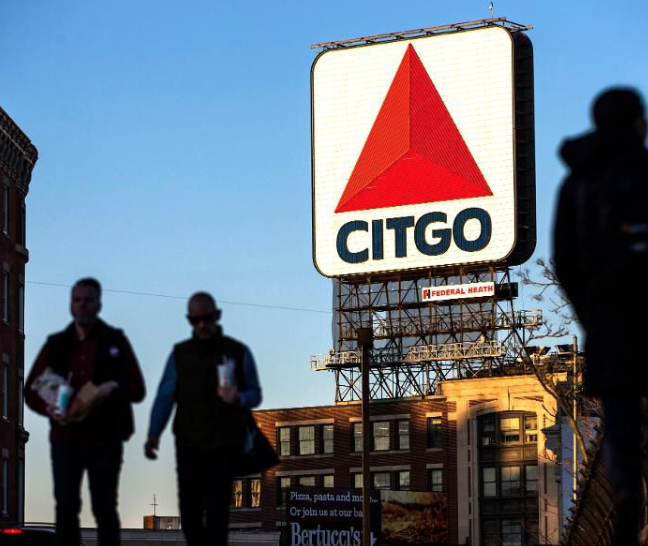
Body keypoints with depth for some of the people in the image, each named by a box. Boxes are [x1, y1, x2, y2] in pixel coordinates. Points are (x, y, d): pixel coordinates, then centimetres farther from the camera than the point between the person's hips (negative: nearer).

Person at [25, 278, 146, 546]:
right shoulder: (56, 344, 9)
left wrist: (112, 390, -21)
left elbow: (137, 389, -1)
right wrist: (49, 409, -13)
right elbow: (31, 390, 7)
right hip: (65, 439, 2)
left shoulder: (115, 341, 4)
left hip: (104, 440, -1)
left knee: (104, 509, 2)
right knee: (66, 509, -2)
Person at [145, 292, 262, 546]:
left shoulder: (238, 352, 5)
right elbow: (165, 397, 1)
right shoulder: (180, 354, 9)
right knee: (189, 514, 2)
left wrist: (238, 399, -18)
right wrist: (154, 435, -13)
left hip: (224, 446, -2)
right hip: (188, 445, 2)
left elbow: (254, 394, 6)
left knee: (216, 512, -10)